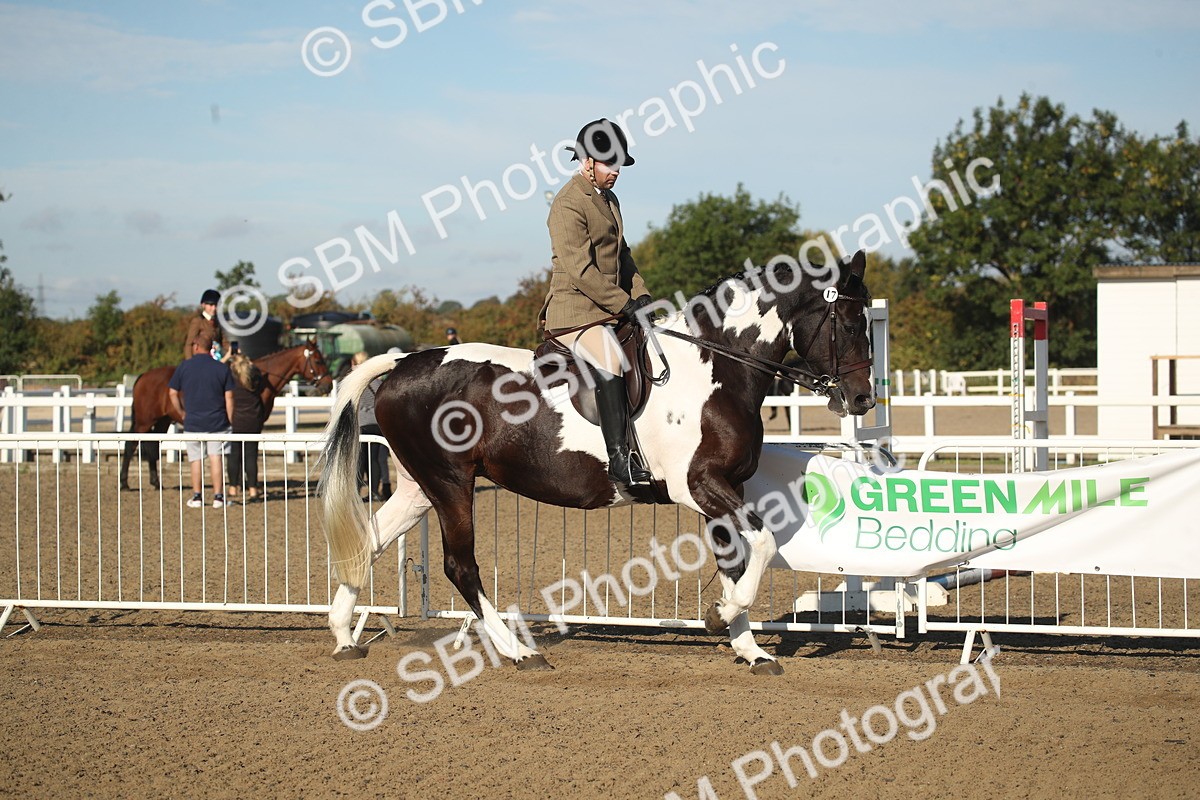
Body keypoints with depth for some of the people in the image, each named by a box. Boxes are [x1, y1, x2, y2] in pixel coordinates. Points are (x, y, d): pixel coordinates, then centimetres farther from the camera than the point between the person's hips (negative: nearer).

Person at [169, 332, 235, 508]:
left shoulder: (184, 367, -1)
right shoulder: (222, 368, -1)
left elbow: (173, 393, 2)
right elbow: (229, 397, -3)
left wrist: (182, 413, 14)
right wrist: (231, 421, 3)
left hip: (193, 422, 0)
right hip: (218, 421, 0)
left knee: (196, 460, 7)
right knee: (216, 458, 2)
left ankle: (197, 497, 9)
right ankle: (218, 496, 0)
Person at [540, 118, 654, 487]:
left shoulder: (608, 199, 18)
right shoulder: (568, 204, -12)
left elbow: (622, 255, 22)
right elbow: (581, 270, -19)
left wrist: (640, 294, 5)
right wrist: (625, 304, -19)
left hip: (610, 309, 10)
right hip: (575, 309, -10)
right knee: (611, 363, -31)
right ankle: (619, 457, -35)